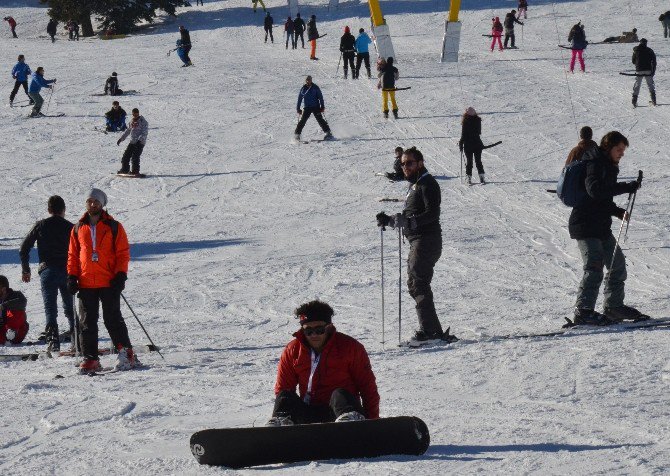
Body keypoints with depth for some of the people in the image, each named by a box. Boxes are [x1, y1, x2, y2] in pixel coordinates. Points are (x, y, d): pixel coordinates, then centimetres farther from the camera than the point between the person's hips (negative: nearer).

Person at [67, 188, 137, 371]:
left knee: (113, 320, -4)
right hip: (86, 284, 3)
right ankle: (90, 358, 4)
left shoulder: (113, 227, 3)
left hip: (109, 283, -3)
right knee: (87, 322, 2)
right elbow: (73, 254, 15)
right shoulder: (78, 228, 12)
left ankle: (126, 354, 3)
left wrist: (120, 276, -8)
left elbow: (123, 253, 1)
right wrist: (72, 276, 5)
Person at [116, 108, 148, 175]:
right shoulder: (132, 121, 16)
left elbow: (144, 132, -16)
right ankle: (124, 170, 17)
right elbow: (128, 131, 26)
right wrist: (121, 139, 24)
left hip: (139, 143, -7)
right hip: (132, 142, 7)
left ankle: (135, 171, -8)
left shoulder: (143, 122, -7)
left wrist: (140, 140, -29)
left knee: (135, 157, -15)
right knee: (126, 155, 6)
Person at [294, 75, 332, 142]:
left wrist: (322, 106, -4)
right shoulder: (303, 89, 5)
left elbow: (320, 97, 2)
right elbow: (299, 99, 12)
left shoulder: (315, 88, 0)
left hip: (316, 107, -2)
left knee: (320, 120, -6)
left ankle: (328, 132, -1)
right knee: (302, 120, -7)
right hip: (307, 108, 2)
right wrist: (298, 108, 9)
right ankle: (297, 134, -1)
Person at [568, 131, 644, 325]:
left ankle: (614, 306, 25)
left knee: (617, 264, 14)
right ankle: (583, 311, -15)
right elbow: (595, 189, -32)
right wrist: (626, 187, -32)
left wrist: (619, 212, 8)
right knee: (594, 269, -15)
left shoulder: (607, 167, 17)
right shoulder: (594, 164, -13)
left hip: (601, 228, 10)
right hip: (585, 226, -10)